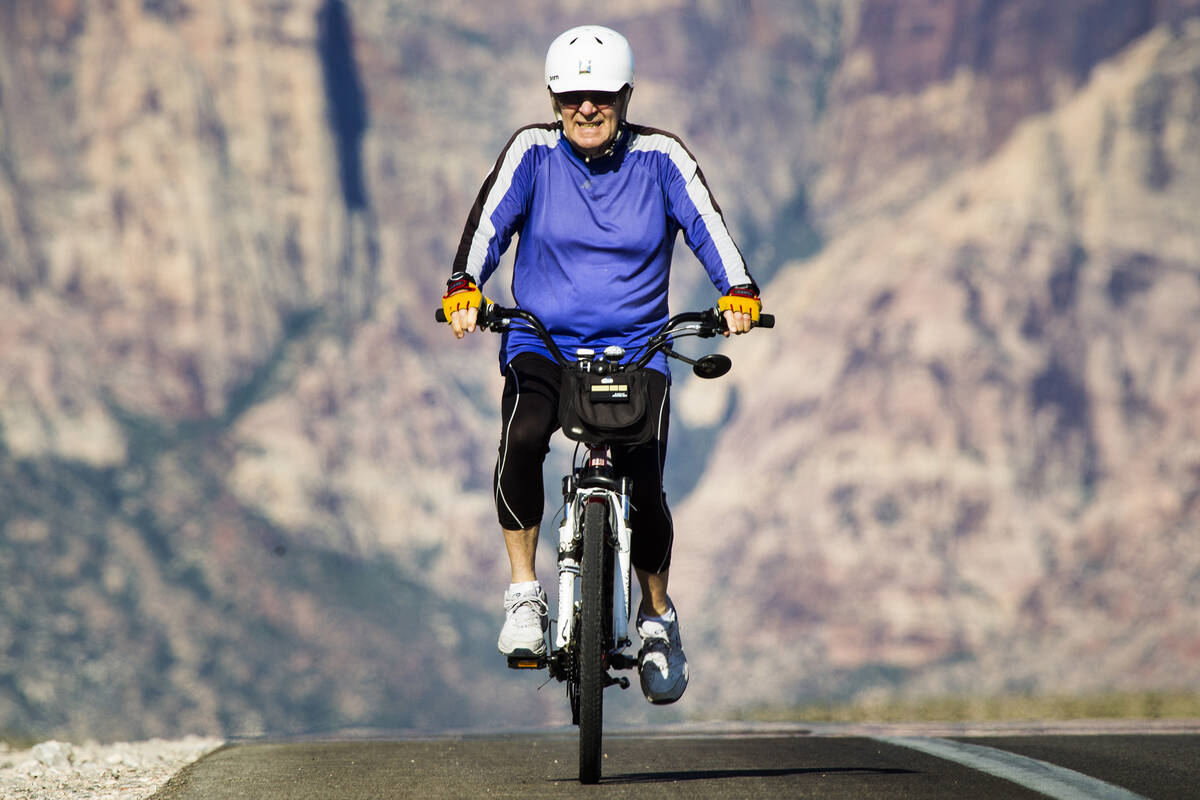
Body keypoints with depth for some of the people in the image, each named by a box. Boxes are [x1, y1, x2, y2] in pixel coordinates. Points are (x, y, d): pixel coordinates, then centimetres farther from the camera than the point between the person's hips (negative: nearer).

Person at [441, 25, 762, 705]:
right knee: (522, 436, -33)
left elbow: (706, 223, -12)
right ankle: (525, 594, -17)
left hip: (635, 349, 0)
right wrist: (466, 286, -32)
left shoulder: (660, 158, 0)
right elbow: (491, 218, -13)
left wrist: (738, 292, -31)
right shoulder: (534, 152, 0)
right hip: (542, 346, 0)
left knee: (645, 488, -16)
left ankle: (658, 617, 15)